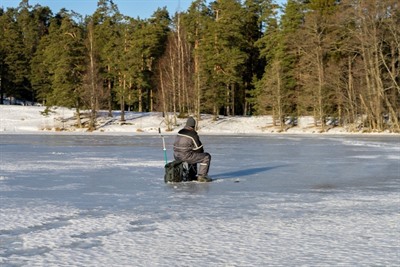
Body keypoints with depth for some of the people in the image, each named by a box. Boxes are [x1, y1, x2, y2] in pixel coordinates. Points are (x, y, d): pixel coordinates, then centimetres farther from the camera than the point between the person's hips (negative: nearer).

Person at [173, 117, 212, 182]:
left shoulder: (180, 132, 11)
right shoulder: (193, 134, -12)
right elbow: (199, 149, -6)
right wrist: (201, 152, 18)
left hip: (177, 156, 9)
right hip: (186, 156, -9)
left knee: (194, 156, 37)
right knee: (207, 157, 2)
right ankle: (201, 176, -1)